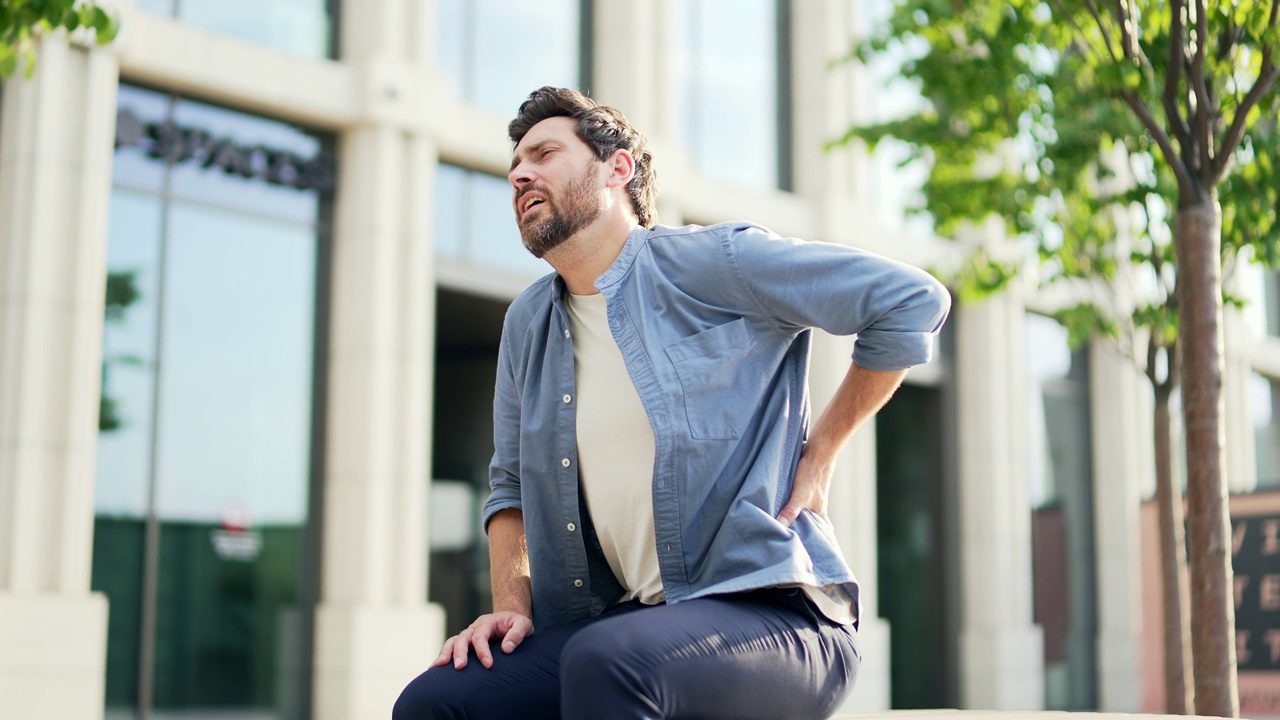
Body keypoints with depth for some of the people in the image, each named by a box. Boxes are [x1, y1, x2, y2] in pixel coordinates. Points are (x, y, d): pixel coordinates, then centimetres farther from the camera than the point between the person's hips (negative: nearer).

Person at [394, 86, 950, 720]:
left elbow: (913, 300, -5)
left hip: (776, 618, -5)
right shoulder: (527, 325, 14)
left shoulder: (712, 263, -5)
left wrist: (820, 450, -2)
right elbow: (511, 484, 25)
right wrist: (512, 606, 7)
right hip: (627, 622, 6)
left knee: (602, 663, -37)